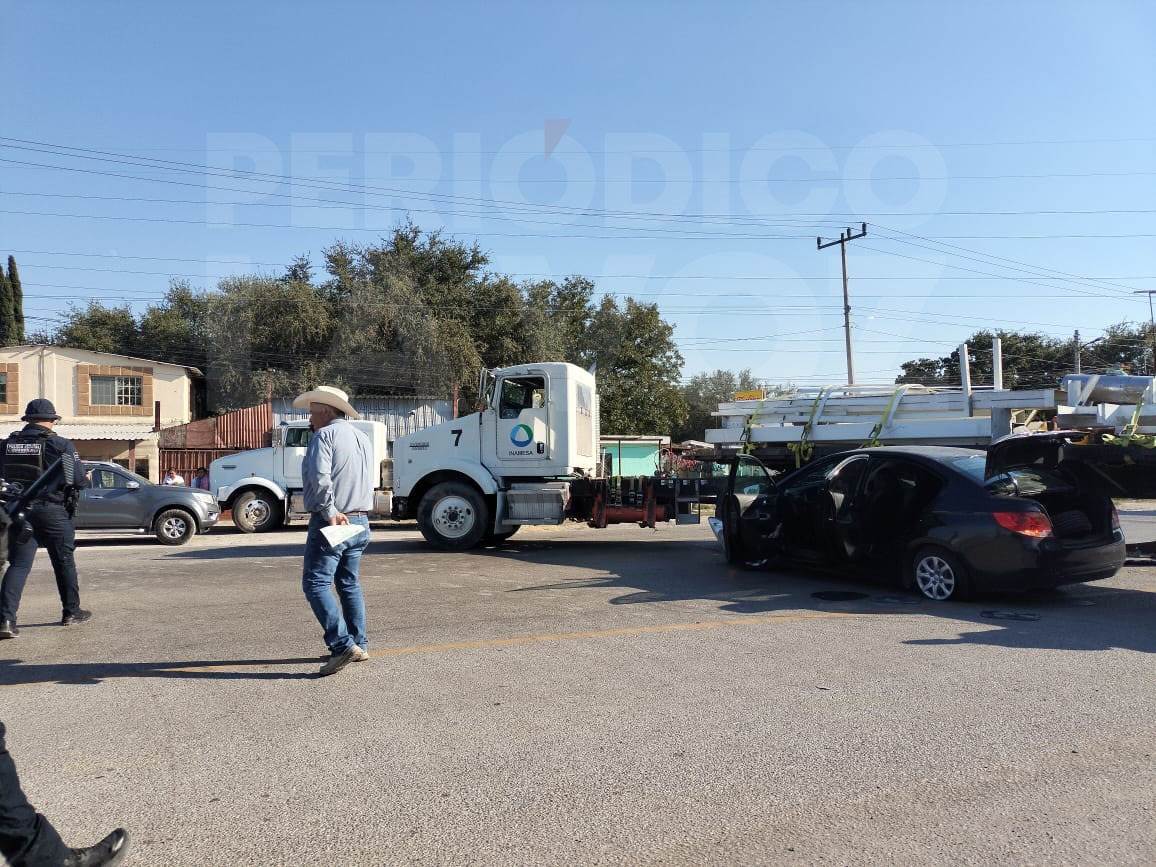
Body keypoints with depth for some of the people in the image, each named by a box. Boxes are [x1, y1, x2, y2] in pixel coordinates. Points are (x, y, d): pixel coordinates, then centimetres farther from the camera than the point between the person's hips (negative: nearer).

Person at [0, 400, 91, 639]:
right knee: (64, 562, 12)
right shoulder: (60, 445, -11)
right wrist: (86, 478, 11)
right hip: (52, 511, -3)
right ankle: (71, 612, 23)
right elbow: (78, 479, -11)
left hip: (20, 512, 3)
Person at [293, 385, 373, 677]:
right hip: (360, 521, 8)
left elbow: (319, 478, -23)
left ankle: (343, 645, -14)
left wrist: (329, 512, -20)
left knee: (316, 584, -6)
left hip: (331, 522, -8)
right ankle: (359, 645, 19)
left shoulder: (325, 435, -9)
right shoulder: (363, 437, 16)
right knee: (350, 584, 16)